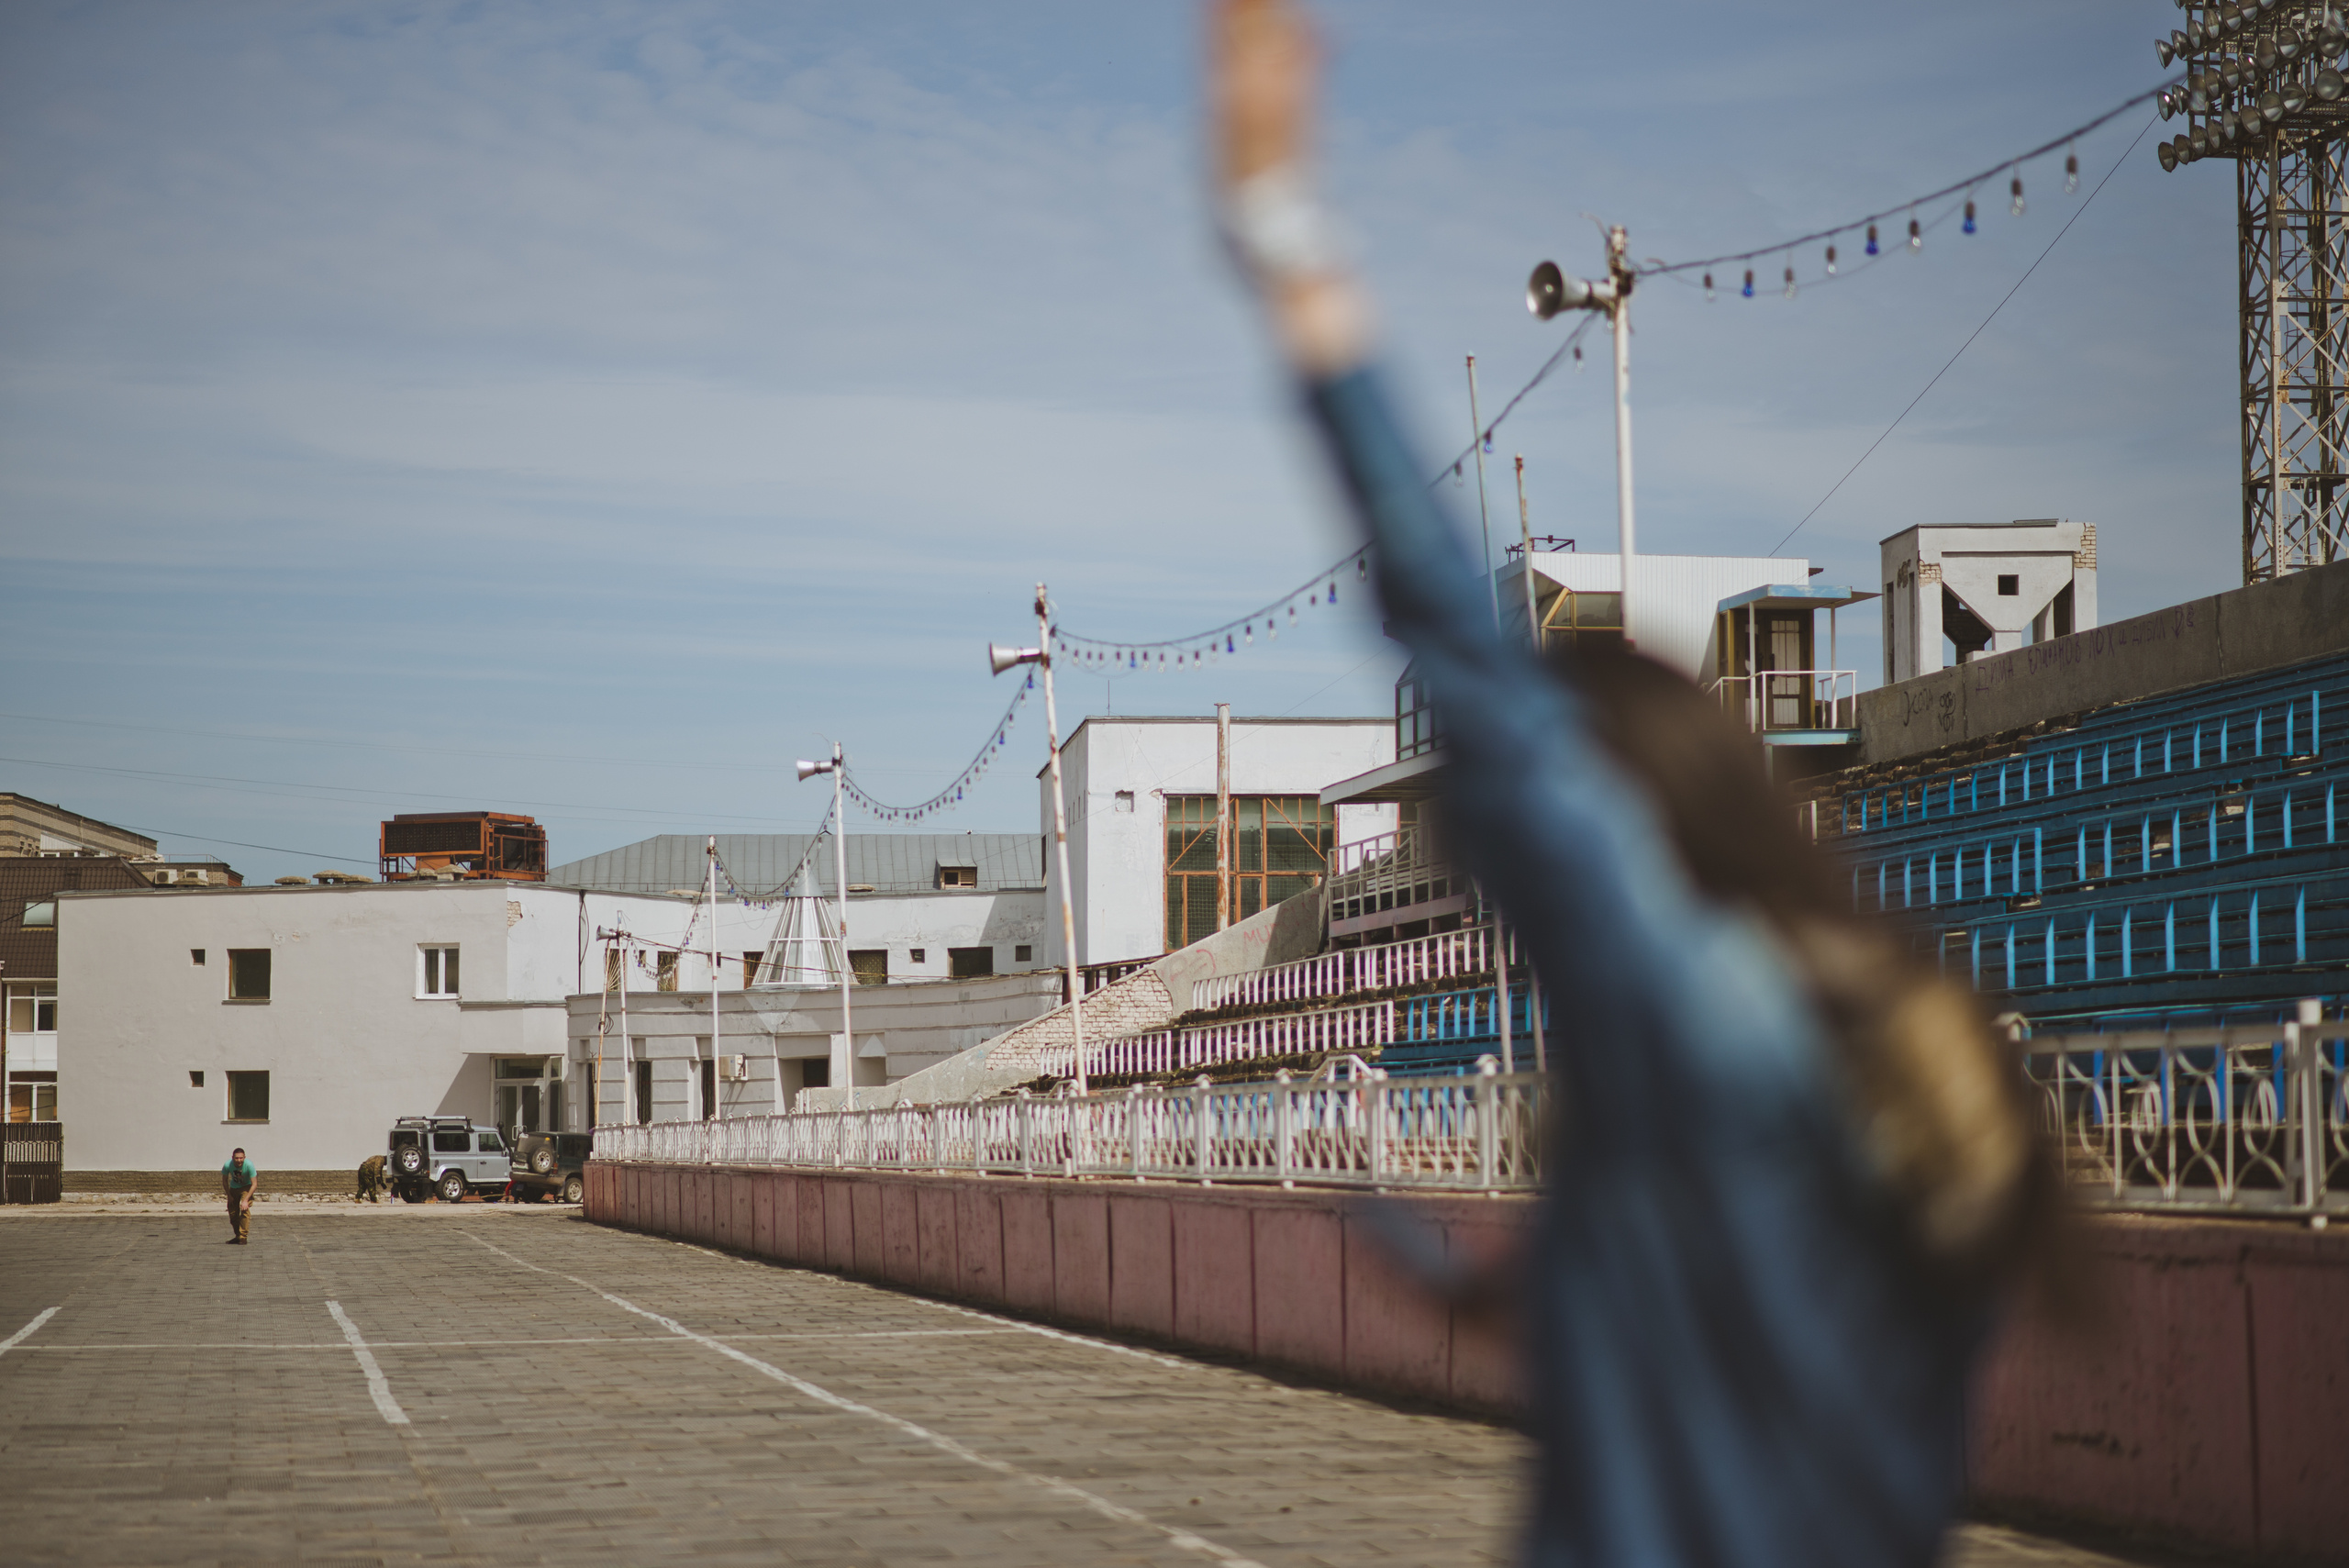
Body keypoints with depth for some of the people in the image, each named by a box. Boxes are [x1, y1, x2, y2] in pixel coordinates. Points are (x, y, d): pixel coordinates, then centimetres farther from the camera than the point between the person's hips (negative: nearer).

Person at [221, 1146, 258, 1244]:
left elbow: (254, 1184, -25)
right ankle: (237, 1236, 21)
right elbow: (224, 1181, -5)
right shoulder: (227, 1165, -25)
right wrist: (229, 1196, -8)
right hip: (233, 1188, 3)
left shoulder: (249, 1165, -31)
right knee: (233, 1213, 3)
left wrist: (246, 1200, -29)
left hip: (246, 1187, -3)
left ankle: (243, 1237, -18)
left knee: (245, 1210, -21)